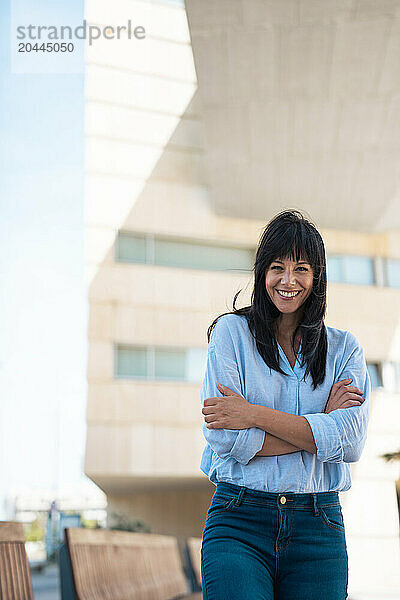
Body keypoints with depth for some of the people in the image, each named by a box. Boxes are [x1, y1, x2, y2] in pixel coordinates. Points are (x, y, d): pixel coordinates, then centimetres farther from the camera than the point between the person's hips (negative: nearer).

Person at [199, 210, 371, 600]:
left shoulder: (344, 348, 9)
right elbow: (223, 436, -9)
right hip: (239, 523, -2)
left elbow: (352, 441, -7)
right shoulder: (231, 332, 3)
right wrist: (320, 422, -7)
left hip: (319, 527, 2)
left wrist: (255, 415, -14)